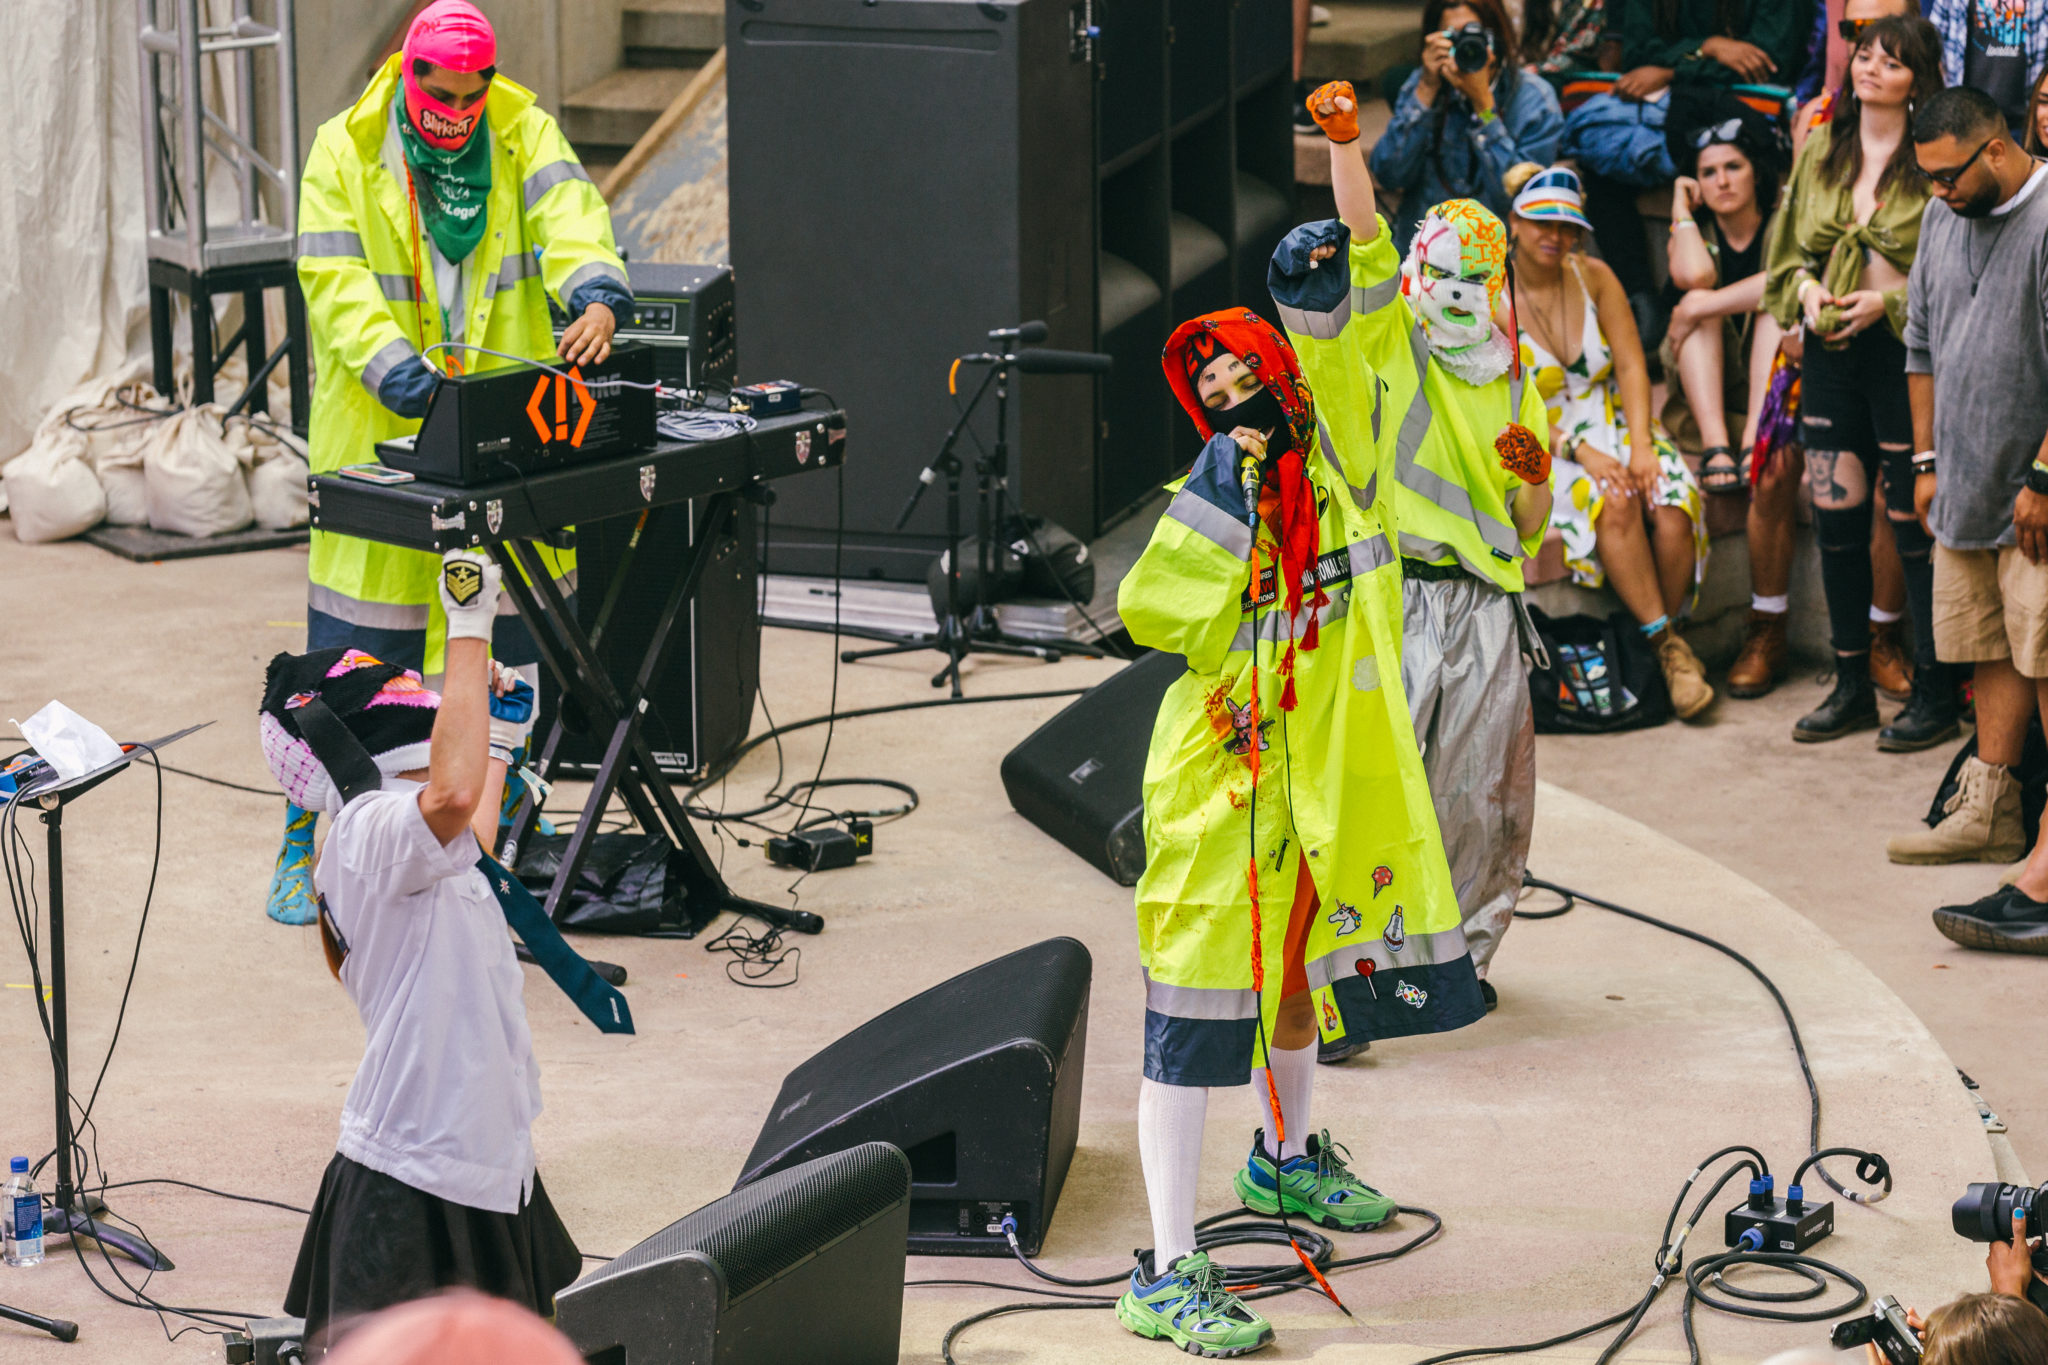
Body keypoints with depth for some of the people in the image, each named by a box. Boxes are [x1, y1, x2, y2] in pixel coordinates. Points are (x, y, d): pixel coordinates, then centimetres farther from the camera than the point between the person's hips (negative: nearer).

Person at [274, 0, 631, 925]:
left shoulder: (524, 135, 3)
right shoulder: (346, 151, -4)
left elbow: (571, 217, -15)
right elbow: (333, 278, -12)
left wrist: (596, 294, -36)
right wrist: (393, 365, -28)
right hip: (386, 430, -3)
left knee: (510, 624, 15)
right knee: (354, 646, -3)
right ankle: (302, 841, 6)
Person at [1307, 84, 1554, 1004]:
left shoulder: (1517, 388, 18)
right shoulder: (1390, 348, 8)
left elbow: (1530, 530, 18)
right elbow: (1366, 242, -7)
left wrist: (1534, 477, -3)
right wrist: (1344, 140, -18)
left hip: (1484, 607, 4)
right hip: (1395, 595, -4)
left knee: (1485, 792, 5)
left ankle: (1461, 951, 22)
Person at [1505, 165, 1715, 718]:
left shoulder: (1594, 278, 5)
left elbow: (1631, 366, 1)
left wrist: (1640, 444, -15)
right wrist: (1581, 452, -21)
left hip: (1617, 427, 3)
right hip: (1543, 445, -3)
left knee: (1672, 506, -28)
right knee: (1613, 501, -35)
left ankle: (1667, 632, -9)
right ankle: (1666, 646, -28)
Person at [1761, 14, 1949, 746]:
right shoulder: (1822, 150, 12)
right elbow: (1788, 251, 19)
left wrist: (1886, 301, -15)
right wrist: (1808, 291, 0)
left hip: (1906, 350, -6)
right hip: (1831, 350, 6)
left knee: (1914, 522, -3)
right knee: (1835, 517, 8)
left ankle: (1934, 694, 6)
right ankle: (1851, 686, 19)